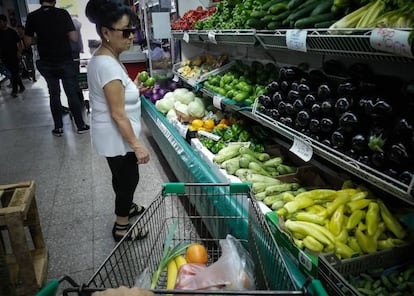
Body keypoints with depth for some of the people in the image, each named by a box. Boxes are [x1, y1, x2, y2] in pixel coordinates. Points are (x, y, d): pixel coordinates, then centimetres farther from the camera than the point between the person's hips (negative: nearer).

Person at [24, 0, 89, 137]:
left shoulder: (32, 16, -4)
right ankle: (81, 125, 11)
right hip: (65, 60, -2)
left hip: (46, 63, 2)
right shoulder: (63, 13, -8)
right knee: (72, 93, 6)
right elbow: (74, 37, -11)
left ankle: (58, 128, 16)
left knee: (54, 94, 13)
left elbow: (28, 41, 0)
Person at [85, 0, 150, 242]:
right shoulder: (108, 64, -26)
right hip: (117, 137, -10)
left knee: (123, 177, 26)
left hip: (114, 136, 10)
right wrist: (137, 144, -23)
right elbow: (118, 114, -26)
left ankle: (125, 207, 49)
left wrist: (132, 87, 13)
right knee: (128, 179, 8)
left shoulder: (103, 58, 5)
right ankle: (122, 228, 26)